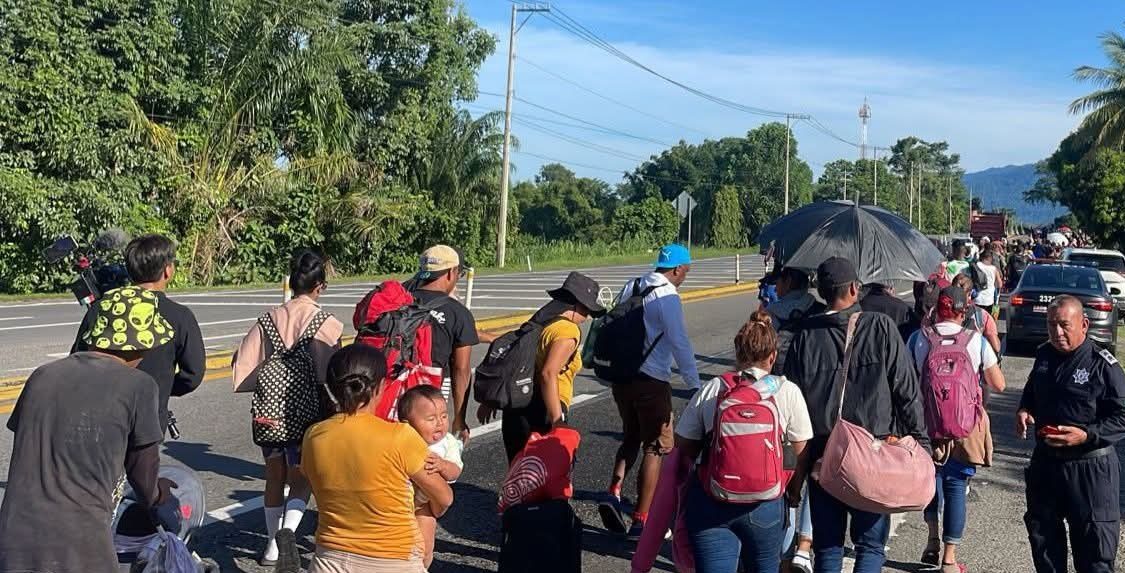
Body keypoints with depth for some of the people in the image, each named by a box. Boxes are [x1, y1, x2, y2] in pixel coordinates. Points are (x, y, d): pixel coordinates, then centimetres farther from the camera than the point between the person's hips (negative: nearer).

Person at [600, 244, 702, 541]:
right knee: (655, 447, 6)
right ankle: (641, 522, 9)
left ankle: (613, 493, 5)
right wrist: (695, 385, -10)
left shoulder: (630, 287, 9)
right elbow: (680, 344, -16)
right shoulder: (668, 297, -14)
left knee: (631, 438, 23)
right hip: (651, 381, -7)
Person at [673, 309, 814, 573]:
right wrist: (794, 491, 18)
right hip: (764, 504, 0)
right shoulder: (788, 392, -2)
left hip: (709, 502, 0)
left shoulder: (710, 390, 0)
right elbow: (801, 452, 2)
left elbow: (683, 447, 2)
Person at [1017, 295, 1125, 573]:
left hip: (1090, 467, -6)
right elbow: (1031, 392, 21)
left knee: (1094, 546, 5)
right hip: (1044, 461, 6)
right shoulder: (1044, 355, 5)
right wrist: (1024, 410, 0)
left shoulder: (1103, 365, -14)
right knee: (1042, 535, 18)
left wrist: (1086, 435, -26)